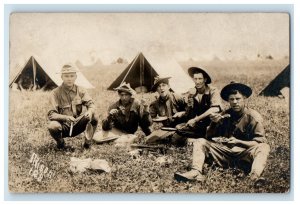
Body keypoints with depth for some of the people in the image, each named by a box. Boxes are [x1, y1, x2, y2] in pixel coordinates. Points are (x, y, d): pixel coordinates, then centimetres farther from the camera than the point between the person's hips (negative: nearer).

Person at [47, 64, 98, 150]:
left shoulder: (80, 90, -1)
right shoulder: (55, 93, -10)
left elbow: (91, 104, -10)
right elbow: (51, 114, -17)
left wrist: (90, 111, -35)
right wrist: (66, 117, -35)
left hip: (77, 126, 2)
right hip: (63, 127, -2)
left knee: (94, 117, -23)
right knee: (52, 126, -36)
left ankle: (87, 142, -5)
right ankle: (60, 143, -2)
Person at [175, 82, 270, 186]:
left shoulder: (254, 117, -4)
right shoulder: (225, 115, 6)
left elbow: (260, 142, -9)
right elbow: (209, 137, 7)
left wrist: (238, 142, -19)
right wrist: (214, 123, -12)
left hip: (244, 153, -3)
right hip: (224, 152, 4)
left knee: (264, 147, -30)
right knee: (199, 142, -8)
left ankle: (255, 176, -52)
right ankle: (196, 172, -31)